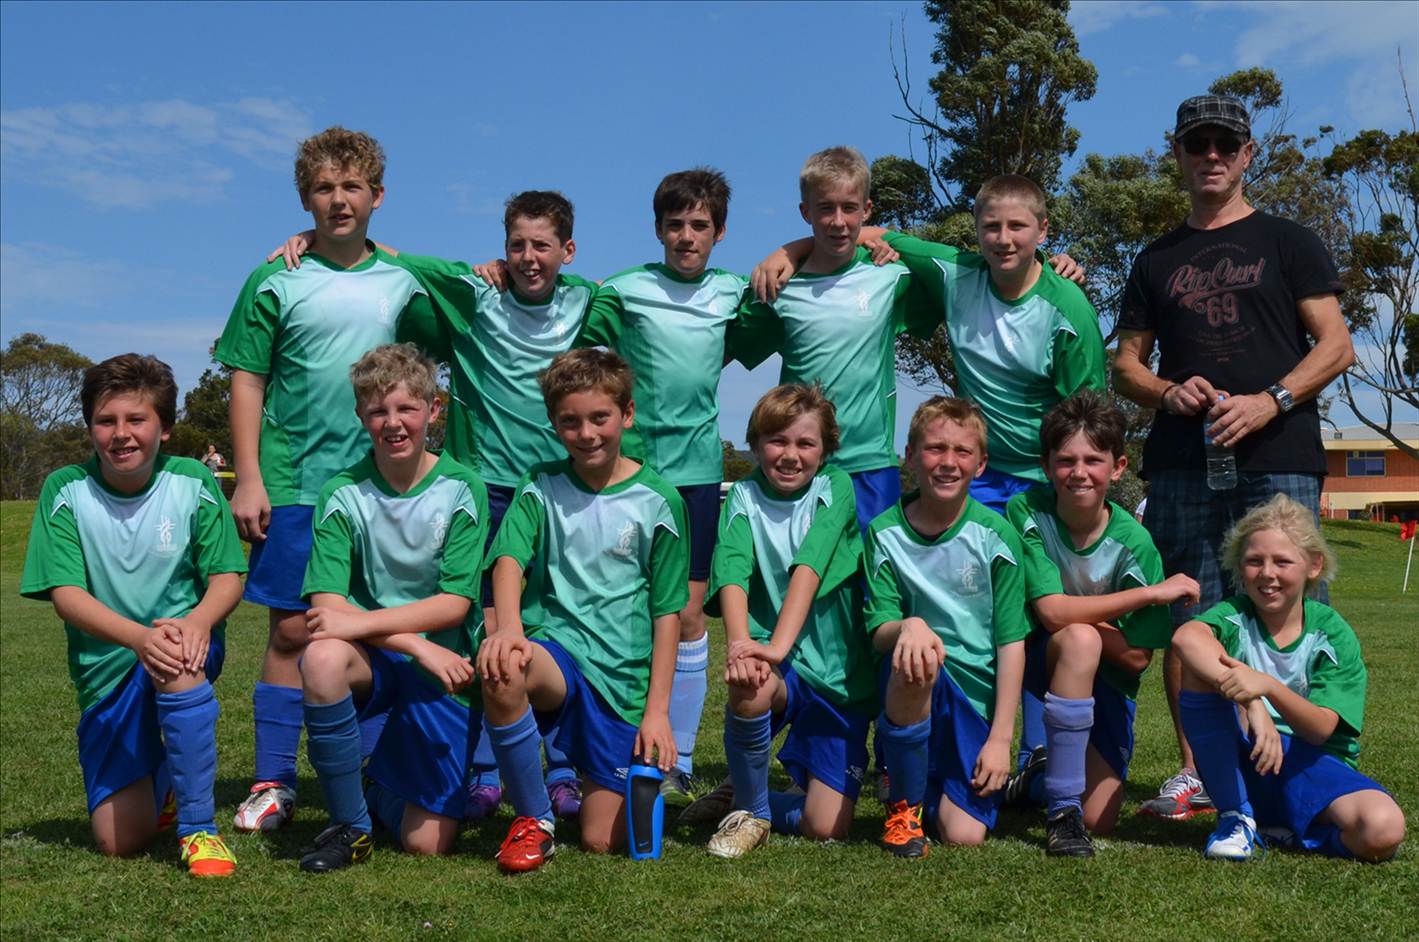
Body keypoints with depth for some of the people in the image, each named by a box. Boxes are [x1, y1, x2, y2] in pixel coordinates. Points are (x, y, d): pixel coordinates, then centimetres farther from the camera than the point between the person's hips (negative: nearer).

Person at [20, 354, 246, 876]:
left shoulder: (193, 483, -7)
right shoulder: (66, 490, -8)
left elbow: (228, 577, -7)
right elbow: (66, 595, -15)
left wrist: (198, 619, -31)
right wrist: (140, 637, -33)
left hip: (188, 641, -1)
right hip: (106, 669, 2)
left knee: (176, 661, -40)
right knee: (119, 841, -4)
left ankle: (199, 828, -25)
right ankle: (161, 779, 33)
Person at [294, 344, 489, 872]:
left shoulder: (462, 490, -5)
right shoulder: (343, 495, -3)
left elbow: (454, 604, -11)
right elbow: (326, 604, -12)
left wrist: (360, 622, -22)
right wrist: (417, 645, -22)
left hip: (442, 667, 0)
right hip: (372, 660, 1)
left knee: (428, 842, -5)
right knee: (323, 658, -36)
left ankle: (379, 783, 33)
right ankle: (349, 823, -12)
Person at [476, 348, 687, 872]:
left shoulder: (656, 501, 1)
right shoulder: (541, 488, 5)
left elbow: (667, 612, 2)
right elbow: (509, 558, -11)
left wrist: (657, 709, -3)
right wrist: (508, 628, -32)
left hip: (623, 676, 0)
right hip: (554, 649, 1)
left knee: (602, 840, -3)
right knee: (502, 671, -37)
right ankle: (533, 818, -13)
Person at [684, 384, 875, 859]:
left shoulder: (835, 487, -5)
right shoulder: (744, 495, -1)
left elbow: (809, 566, -21)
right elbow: (732, 572, -19)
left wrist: (779, 644, -36)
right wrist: (741, 643, -38)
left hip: (841, 676, 0)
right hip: (779, 665, 0)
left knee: (826, 828, -7)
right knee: (750, 686, -36)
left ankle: (748, 797, 26)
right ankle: (749, 809, -8)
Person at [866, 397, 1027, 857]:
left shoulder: (996, 535, -4)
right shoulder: (885, 534, -4)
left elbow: (1011, 642, -3)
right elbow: (879, 631, -10)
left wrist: (1001, 737, -7)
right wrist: (908, 626, -35)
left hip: (979, 695, 1)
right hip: (913, 693, 0)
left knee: (965, 834, -12)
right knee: (915, 661, -36)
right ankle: (904, 804, -12)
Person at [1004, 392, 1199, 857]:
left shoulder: (1134, 542, -15)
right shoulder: (1027, 512, -18)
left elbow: (1137, 657, -12)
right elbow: (1051, 612, -26)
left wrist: (1075, 616, -20)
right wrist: (1153, 591, -25)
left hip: (1104, 680, 2)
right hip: (1036, 660, -2)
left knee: (1100, 819, -9)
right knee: (1078, 640, -37)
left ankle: (1045, 774, 29)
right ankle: (1061, 809, -25)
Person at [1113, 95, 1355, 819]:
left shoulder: (1287, 243, 13)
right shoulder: (1156, 261, 20)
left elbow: (1335, 346, 4)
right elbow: (1125, 365, 17)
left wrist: (1270, 401, -12)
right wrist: (1169, 392, -4)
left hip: (1278, 462, -2)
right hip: (1180, 465, 3)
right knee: (1186, 622, 1)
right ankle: (1194, 773, 9)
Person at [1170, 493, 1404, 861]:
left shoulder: (1333, 633, -3)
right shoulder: (1235, 615, -3)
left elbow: (1321, 728, -15)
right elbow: (1186, 636, -29)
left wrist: (1268, 686, -34)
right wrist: (1252, 704, -41)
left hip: (1311, 765, 0)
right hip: (1239, 761, 0)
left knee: (1383, 831, -31)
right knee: (1201, 665, -25)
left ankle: (1278, 833, 1)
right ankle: (1235, 816, -11)